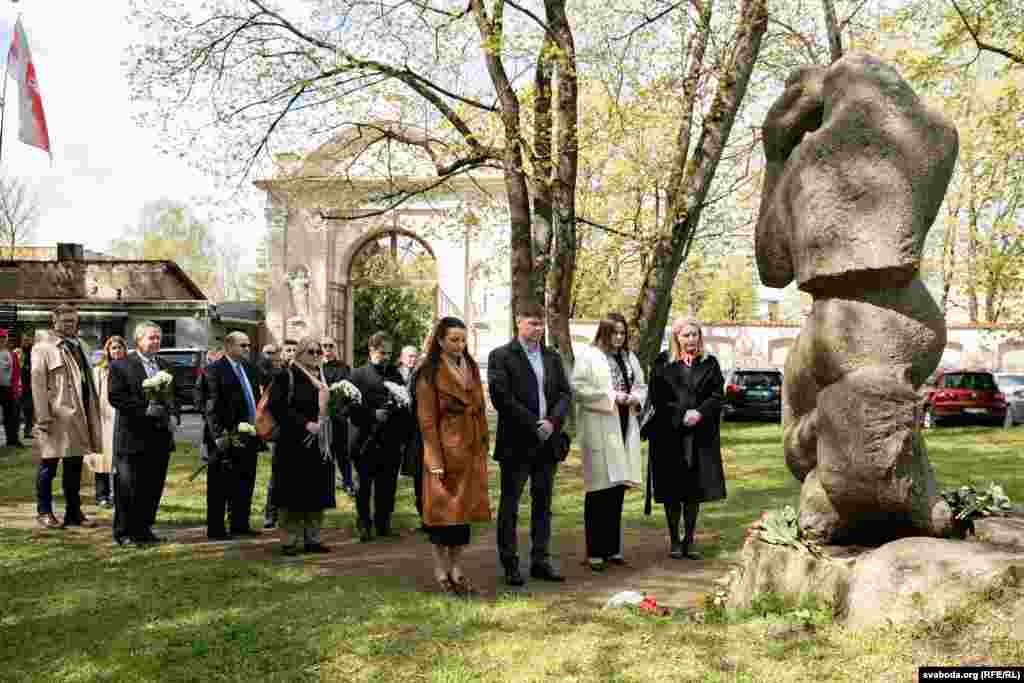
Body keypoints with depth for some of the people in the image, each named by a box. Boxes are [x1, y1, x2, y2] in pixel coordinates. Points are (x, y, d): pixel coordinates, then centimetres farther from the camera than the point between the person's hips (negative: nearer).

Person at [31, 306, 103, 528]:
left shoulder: (75, 345, 18)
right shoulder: (43, 347, -6)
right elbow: (37, 382, -13)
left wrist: (92, 410, 12)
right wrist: (43, 416, -19)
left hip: (77, 415, 7)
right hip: (56, 416, -7)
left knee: (74, 466, 12)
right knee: (49, 467, 4)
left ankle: (74, 512, 19)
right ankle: (44, 512, 15)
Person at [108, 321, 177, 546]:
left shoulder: (164, 366, 16)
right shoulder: (121, 366, -3)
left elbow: (172, 395, 21)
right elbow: (116, 397, -11)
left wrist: (165, 409, 0)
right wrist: (145, 409, -16)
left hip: (160, 435, 6)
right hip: (133, 436, -6)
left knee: (154, 487, 9)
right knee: (128, 487, -1)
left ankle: (144, 529, 20)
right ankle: (123, 532, 9)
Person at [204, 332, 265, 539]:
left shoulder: (250, 369, 14)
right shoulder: (214, 371, -9)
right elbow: (211, 406, -14)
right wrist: (219, 435, -19)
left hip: (249, 436, 7)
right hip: (227, 438, -7)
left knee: (245, 483, 13)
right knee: (220, 486, 1)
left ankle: (240, 525, 24)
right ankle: (215, 529, 8)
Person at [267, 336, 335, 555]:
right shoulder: (286, 376, -5)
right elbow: (277, 406, -15)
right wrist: (304, 424, -19)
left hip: (320, 445, 6)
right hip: (295, 446, -6)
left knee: (317, 494, 8)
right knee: (294, 495, -3)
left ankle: (312, 538, 15)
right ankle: (291, 540, 5)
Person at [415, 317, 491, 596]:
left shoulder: (472, 367, 11)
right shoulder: (429, 373, -8)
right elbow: (427, 419, -11)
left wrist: (484, 444, 9)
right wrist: (435, 460, -15)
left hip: (471, 449, 6)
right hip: (445, 448, -6)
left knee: (465, 508, 9)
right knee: (443, 508, 1)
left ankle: (455, 567, 19)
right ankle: (441, 570, 13)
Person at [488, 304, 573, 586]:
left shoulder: (553, 357, 13)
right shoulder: (501, 356, -4)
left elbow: (566, 393, 8)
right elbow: (501, 397, -13)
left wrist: (553, 421, -10)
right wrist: (534, 424, -15)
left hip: (547, 441, 5)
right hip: (516, 442, -5)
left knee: (543, 504, 10)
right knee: (509, 505, 3)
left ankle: (540, 561, 19)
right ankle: (510, 565, 10)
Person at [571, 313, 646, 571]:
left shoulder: (629, 358, 16)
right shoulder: (588, 356, -5)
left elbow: (641, 386, 22)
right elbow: (578, 389, -14)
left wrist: (636, 398, -1)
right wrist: (611, 397, -17)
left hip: (624, 429, 7)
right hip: (599, 431, -6)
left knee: (618, 487, 10)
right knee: (599, 490, -5)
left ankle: (613, 548, 20)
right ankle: (595, 552, 1)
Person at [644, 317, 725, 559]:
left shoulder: (709, 364, 8)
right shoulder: (663, 364, 1)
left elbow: (717, 395, 2)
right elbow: (657, 399, -5)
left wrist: (700, 413, -14)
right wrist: (682, 415, -14)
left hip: (701, 436, 2)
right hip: (670, 435, -2)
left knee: (695, 489, 5)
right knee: (673, 489, 2)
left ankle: (689, 539, 15)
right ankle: (674, 540, 13)